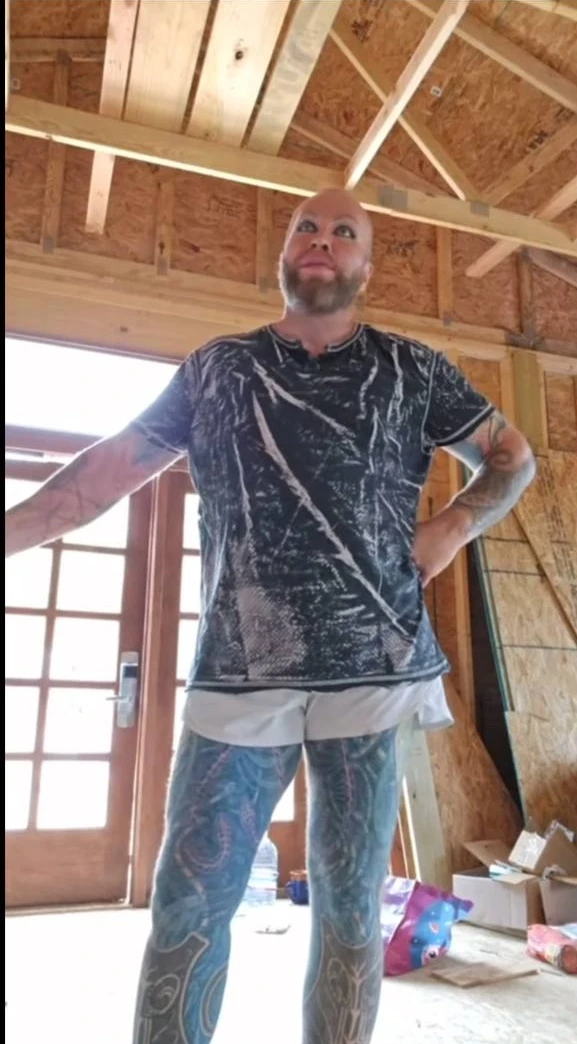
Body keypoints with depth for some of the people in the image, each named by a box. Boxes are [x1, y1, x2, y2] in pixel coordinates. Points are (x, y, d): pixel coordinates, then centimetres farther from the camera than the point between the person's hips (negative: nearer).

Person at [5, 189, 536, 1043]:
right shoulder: (216, 368, 11)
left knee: (350, 908, 10)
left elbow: (513, 458, 17)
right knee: (187, 906, 6)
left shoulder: (410, 370, 9)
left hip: (371, 671, 0)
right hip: (239, 671, 1)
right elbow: (112, 465, 12)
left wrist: (450, 530, 0)